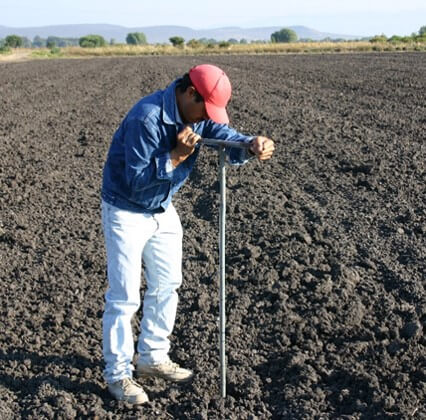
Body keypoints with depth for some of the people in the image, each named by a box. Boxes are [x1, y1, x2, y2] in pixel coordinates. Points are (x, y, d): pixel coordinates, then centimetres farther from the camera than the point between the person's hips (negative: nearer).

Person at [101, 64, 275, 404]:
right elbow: (137, 180, -29)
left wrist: (252, 146, -34)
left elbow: (226, 138, -13)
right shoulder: (147, 117, -30)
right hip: (126, 213, -8)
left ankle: (152, 357, 31)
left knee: (167, 286, 15)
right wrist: (176, 155, -35)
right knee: (124, 297, -4)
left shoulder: (198, 113, -6)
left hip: (163, 210, 8)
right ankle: (118, 373, 11)